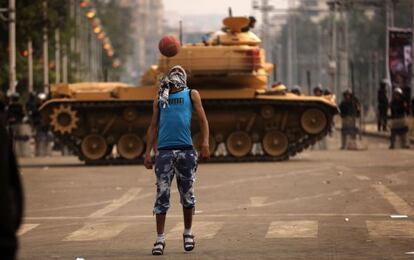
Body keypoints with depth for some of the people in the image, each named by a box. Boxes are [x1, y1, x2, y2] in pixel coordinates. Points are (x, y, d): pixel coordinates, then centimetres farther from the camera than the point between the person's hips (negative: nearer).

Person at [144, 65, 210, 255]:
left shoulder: (191, 95, 15)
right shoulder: (160, 98, 20)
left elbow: (203, 120, 8)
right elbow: (153, 127, 19)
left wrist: (205, 143, -6)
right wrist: (148, 152, 9)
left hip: (186, 150, -1)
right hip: (164, 151, 1)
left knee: (187, 195, 4)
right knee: (162, 195, -4)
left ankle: (188, 233, 20)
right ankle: (160, 239, -2)